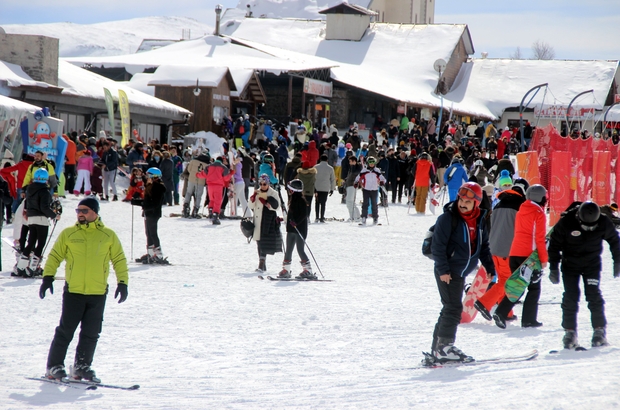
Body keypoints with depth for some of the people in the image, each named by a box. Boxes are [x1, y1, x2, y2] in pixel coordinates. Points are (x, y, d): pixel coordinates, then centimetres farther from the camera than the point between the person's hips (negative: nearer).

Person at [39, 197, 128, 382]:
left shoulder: (108, 236, 6)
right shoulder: (68, 234, 4)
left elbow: (119, 260, 10)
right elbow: (55, 256, 7)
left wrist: (122, 282, 2)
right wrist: (48, 277, -3)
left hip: (98, 293, 2)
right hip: (73, 291, -1)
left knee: (91, 333, 5)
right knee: (65, 330, -1)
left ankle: (82, 366, 17)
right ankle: (54, 366, 8)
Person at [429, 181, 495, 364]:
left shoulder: (480, 222, 9)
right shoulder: (448, 218, -11)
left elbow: (484, 247, 17)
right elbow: (438, 246, -14)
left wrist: (490, 268, 9)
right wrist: (443, 270, -19)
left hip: (461, 273, 8)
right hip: (447, 272, -8)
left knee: (451, 309, 11)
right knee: (454, 308, -14)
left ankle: (437, 349, 18)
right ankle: (444, 347, -12)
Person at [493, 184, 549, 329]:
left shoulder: (521, 211, 13)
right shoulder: (538, 213, -8)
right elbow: (539, 238, -12)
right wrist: (543, 258, -8)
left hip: (515, 253, 6)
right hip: (529, 255, -6)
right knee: (534, 288, 6)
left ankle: (500, 313, -5)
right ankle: (528, 320, 3)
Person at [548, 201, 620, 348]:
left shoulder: (604, 224, -18)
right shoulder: (566, 223, -23)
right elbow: (554, 244, -11)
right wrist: (553, 268, -9)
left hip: (592, 263, 1)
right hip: (570, 263, 0)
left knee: (594, 296, -9)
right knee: (570, 297, -6)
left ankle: (599, 330, -1)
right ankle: (570, 332, 3)